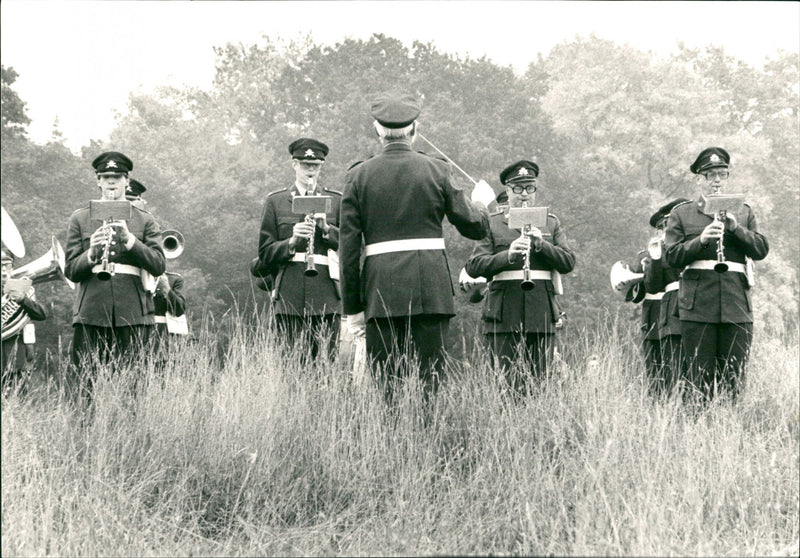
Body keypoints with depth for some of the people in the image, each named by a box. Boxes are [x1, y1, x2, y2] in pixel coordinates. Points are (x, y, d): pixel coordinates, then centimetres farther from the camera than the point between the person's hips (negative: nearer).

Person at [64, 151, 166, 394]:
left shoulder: (145, 220, 13)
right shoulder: (80, 219, 13)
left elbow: (158, 265, 0)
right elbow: (70, 271, 8)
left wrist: (129, 239, -12)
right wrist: (91, 254, -12)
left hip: (132, 316, 0)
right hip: (91, 314, 0)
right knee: (86, 385, -6)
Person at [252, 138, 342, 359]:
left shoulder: (336, 201, 14)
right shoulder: (276, 201, 12)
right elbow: (265, 252, 8)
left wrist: (326, 227, -8)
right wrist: (291, 242, -11)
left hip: (326, 294, 1)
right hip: (289, 296, -1)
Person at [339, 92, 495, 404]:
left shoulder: (358, 175, 3)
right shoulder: (437, 170, 3)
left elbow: (348, 246, 2)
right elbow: (474, 228, 6)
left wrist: (352, 307, 6)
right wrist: (481, 204, 30)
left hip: (381, 290, 0)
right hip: (431, 285, 0)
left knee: (386, 384, 3)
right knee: (432, 380, 3)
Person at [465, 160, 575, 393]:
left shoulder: (551, 223, 16)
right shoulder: (492, 223, 8)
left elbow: (569, 263, 5)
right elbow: (473, 267, -3)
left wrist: (541, 244, -11)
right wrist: (508, 255, -19)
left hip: (542, 314, 2)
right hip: (503, 315, -2)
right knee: (503, 381, -6)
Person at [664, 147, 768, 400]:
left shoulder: (744, 213, 16)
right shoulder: (681, 214, 10)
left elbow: (761, 250, 6)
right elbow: (672, 256, 1)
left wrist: (735, 228, -8)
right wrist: (701, 240, -15)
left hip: (736, 306, 2)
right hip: (698, 305, -2)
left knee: (735, 376, 1)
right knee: (700, 376, -4)